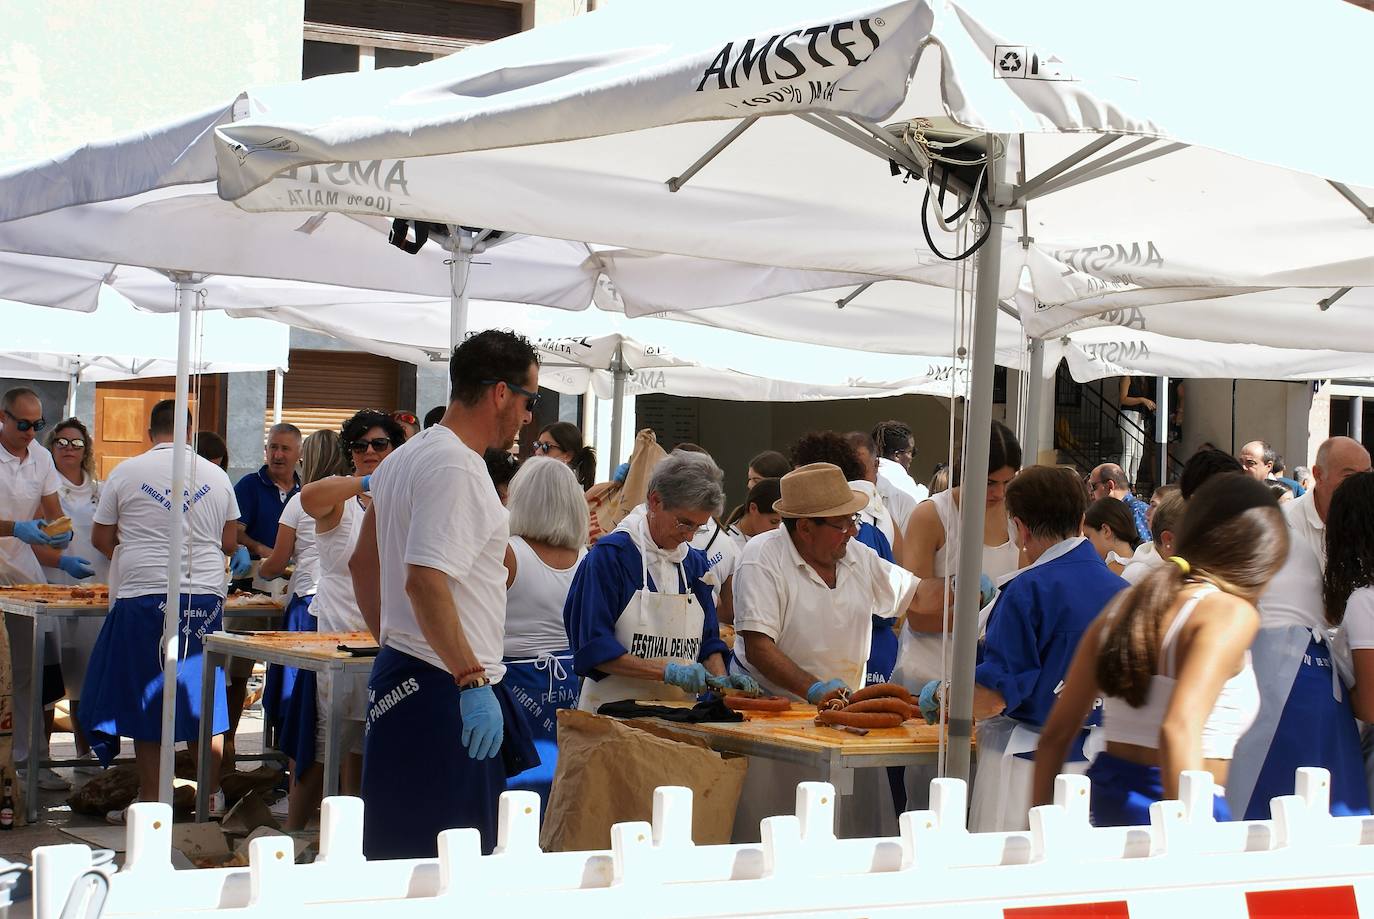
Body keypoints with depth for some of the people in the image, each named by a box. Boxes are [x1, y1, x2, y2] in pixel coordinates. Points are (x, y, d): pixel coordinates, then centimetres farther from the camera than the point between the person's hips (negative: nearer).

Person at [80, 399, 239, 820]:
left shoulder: (126, 473, 0)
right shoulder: (217, 476, 7)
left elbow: (101, 540, 6)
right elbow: (230, 543, 13)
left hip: (143, 597, -2)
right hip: (205, 596, 3)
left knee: (146, 700, 5)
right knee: (202, 695, 11)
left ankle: (149, 797, 6)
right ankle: (211, 794, 15)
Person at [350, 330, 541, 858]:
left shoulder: (405, 459, 16)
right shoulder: (454, 468, -16)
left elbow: (363, 565, 24)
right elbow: (425, 582, -25)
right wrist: (472, 681, -25)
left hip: (402, 672, 10)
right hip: (444, 690, -10)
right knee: (440, 861, -8)